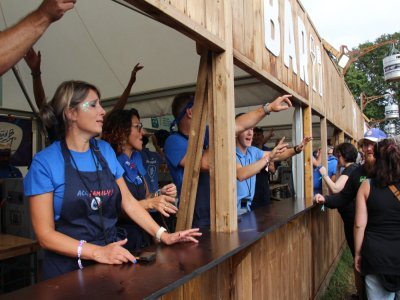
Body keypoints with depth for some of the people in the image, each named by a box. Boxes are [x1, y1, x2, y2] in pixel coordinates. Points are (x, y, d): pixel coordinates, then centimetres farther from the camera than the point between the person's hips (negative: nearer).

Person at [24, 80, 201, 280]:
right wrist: (97, 252, -22)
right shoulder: (45, 162, -9)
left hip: (112, 261, 3)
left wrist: (162, 235, -1)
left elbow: (128, 201, 7)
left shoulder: (105, 150, 5)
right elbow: (45, 235, -10)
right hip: (69, 268, -3)